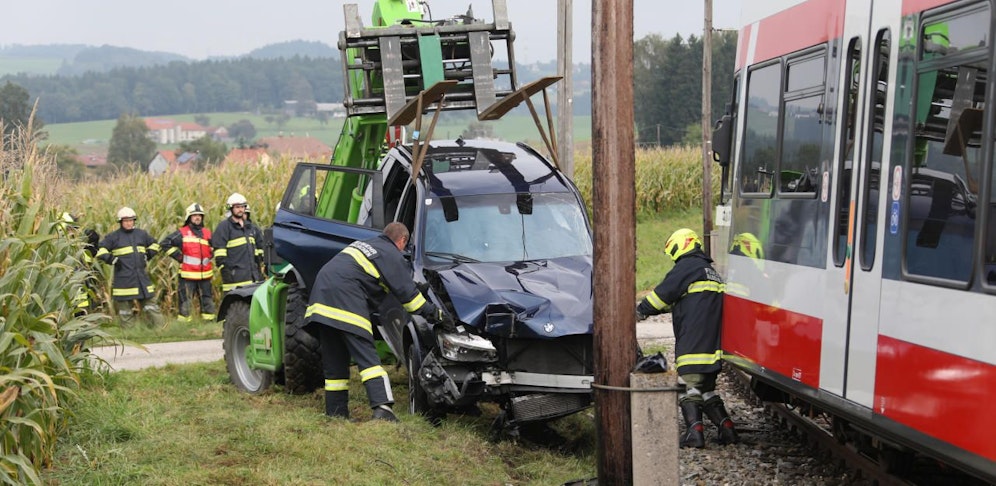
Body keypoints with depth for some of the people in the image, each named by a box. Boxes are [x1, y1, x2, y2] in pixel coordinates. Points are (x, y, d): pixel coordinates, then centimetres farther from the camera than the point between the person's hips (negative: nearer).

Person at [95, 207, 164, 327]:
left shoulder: (141, 234, 12)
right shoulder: (113, 237, 0)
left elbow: (154, 245, 27)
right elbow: (100, 250, -2)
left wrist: (148, 255, 12)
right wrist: (112, 260, -9)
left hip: (142, 276, 3)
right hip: (123, 279, -3)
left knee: (150, 303, 4)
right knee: (125, 307, 3)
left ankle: (161, 326, 6)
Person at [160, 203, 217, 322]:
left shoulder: (207, 233, 11)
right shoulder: (182, 233, 0)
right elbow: (165, 244, -3)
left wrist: (210, 256, 9)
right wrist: (178, 256, -5)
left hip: (205, 275, 4)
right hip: (187, 275, -4)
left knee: (208, 300, 10)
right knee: (185, 302, -2)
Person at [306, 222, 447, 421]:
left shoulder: (362, 245, 29)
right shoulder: (392, 256, 4)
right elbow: (407, 292, 3)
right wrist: (433, 313, 10)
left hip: (321, 293, 8)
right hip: (345, 299, -8)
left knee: (334, 360, 11)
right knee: (366, 356, -10)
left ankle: (336, 414, 13)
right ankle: (382, 407, -23)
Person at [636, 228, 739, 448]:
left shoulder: (689, 265, -4)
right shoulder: (710, 271, 27)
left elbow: (664, 292, -7)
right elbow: (676, 300, 31)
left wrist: (641, 310, 4)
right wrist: (649, 309, 29)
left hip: (693, 345, -9)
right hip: (713, 345, 9)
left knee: (689, 388, -9)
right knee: (707, 390, 17)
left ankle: (695, 432, -16)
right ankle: (727, 428, 12)